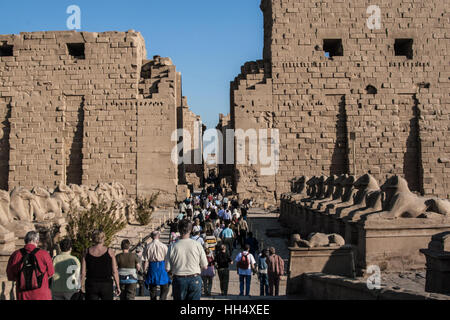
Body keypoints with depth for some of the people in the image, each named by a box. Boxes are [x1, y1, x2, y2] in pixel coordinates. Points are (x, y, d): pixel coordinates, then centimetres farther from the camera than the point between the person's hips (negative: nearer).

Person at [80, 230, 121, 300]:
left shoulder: (87, 252, 0)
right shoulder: (109, 251, -5)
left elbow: (83, 272, -1)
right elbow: (114, 271, -6)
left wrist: (82, 286, 10)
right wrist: (118, 286, 1)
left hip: (91, 286, 1)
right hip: (107, 285, -1)